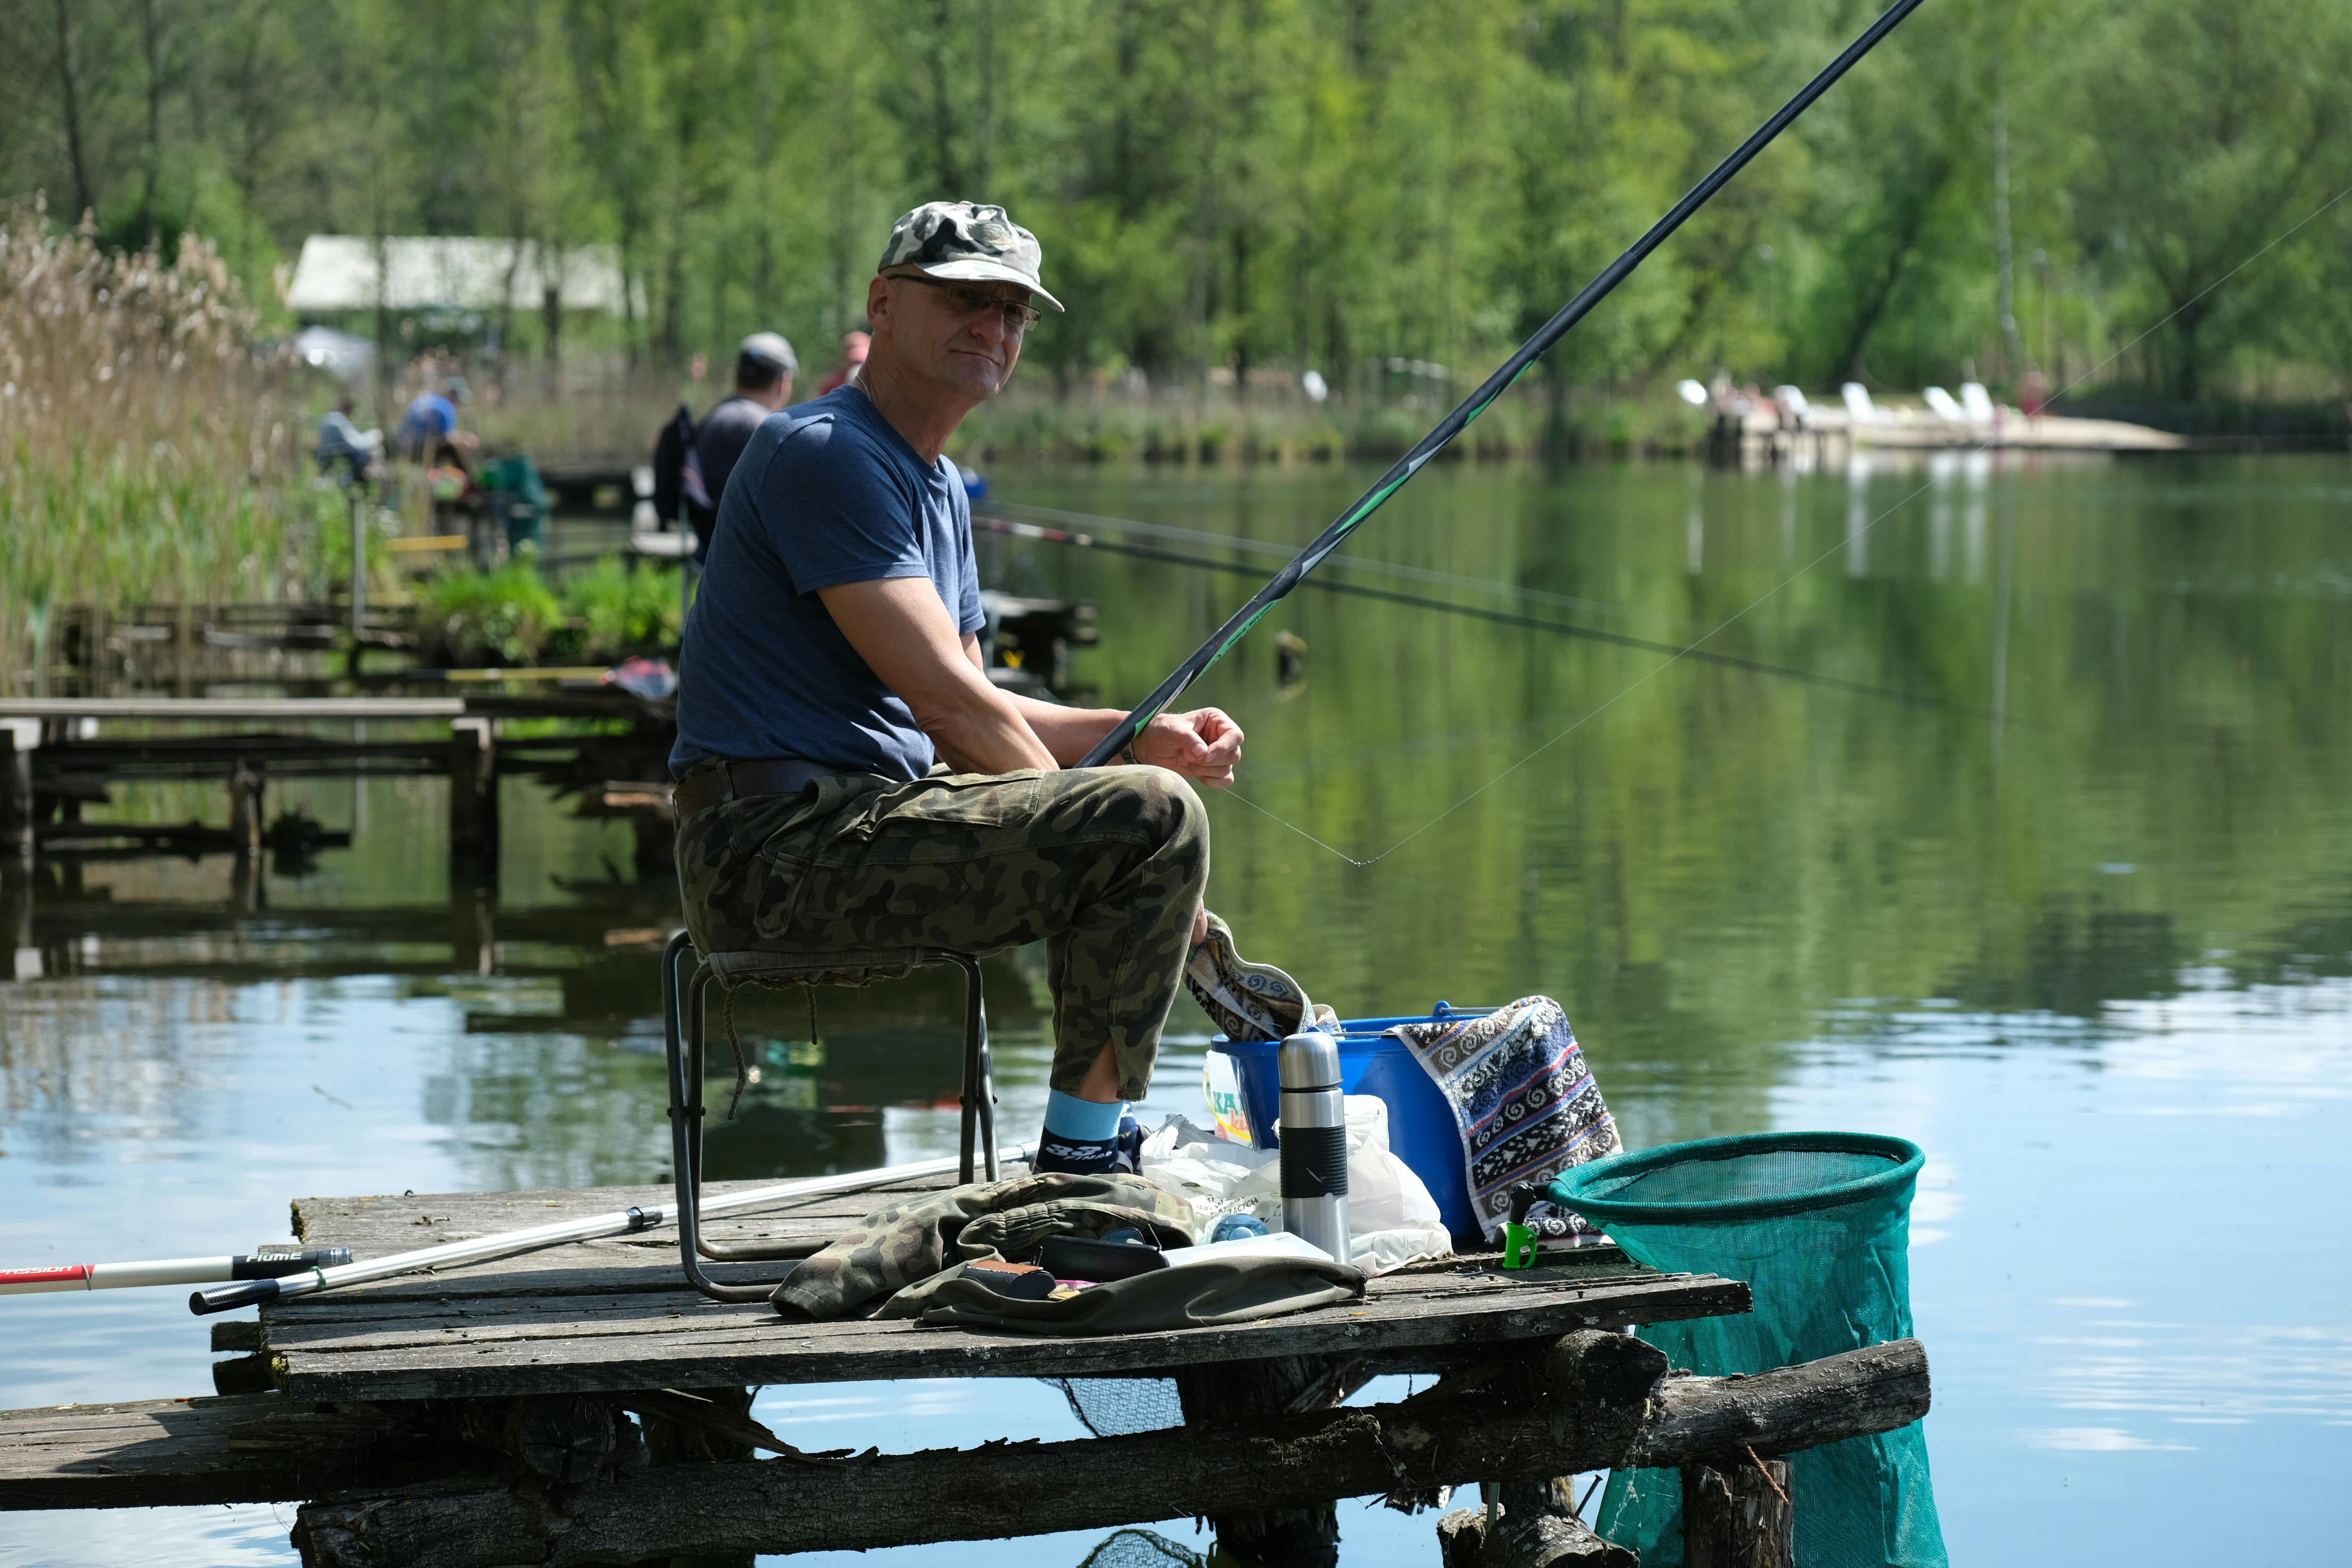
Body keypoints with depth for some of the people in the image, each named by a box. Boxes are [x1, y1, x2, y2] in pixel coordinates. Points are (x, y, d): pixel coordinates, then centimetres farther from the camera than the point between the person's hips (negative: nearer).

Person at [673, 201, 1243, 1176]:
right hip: (779, 847, -11)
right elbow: (944, 699, -18)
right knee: (1152, 819, -22)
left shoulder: (941, 489, 20)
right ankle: (1079, 1160, -15)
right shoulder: (826, 453, -12)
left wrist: (1139, 737, 6)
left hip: (854, 821, 11)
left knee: (1152, 784, 27)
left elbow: (971, 724, 22)